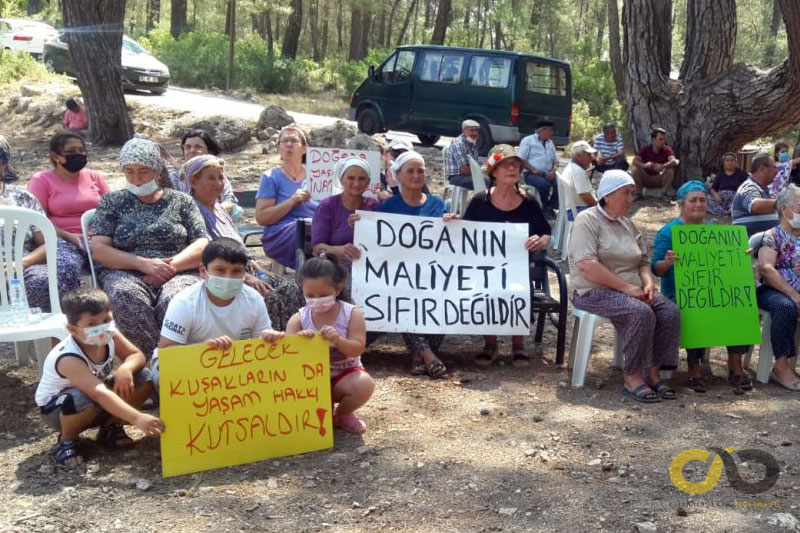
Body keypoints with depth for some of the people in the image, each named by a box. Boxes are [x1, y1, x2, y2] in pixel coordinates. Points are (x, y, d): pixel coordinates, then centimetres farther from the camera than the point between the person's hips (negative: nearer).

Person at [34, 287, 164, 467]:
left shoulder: (110, 335, -20)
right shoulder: (69, 359, -39)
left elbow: (137, 355, -10)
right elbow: (100, 394, -51)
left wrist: (126, 368, -35)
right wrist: (137, 419, -60)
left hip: (100, 404, 6)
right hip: (56, 408, -6)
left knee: (144, 378, -15)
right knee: (82, 400, -42)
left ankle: (109, 428, 6)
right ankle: (66, 442, -8)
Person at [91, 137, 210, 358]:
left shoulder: (181, 202, 19)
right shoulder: (112, 202, 18)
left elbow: (203, 245, 9)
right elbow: (98, 249, 6)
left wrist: (171, 266, -9)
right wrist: (143, 263, -9)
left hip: (178, 273, 0)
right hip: (126, 273, 0)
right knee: (127, 297, -38)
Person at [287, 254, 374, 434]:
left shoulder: (352, 314, -10)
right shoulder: (299, 319, -6)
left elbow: (357, 349, -17)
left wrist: (338, 340, -37)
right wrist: (299, 339, -34)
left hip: (345, 375, -1)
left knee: (364, 384, -34)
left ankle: (342, 415, 2)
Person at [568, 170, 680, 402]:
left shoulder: (628, 225, 19)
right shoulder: (587, 220, -7)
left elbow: (643, 262, 20)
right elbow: (586, 265, -19)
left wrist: (648, 284, -4)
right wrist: (626, 287, -21)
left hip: (632, 291, 8)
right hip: (595, 292, -8)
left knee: (671, 311, -16)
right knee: (641, 313, -32)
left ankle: (654, 374, -11)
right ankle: (632, 378, -21)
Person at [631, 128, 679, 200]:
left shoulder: (667, 150, -10)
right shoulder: (645, 149, -8)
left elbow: (674, 161, -27)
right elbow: (635, 161, -21)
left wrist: (663, 166, -48)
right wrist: (644, 165, -43)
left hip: (659, 179, 0)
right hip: (645, 179, 0)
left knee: (670, 169, -26)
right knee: (636, 169, -25)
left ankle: (665, 193, -16)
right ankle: (638, 193, -16)